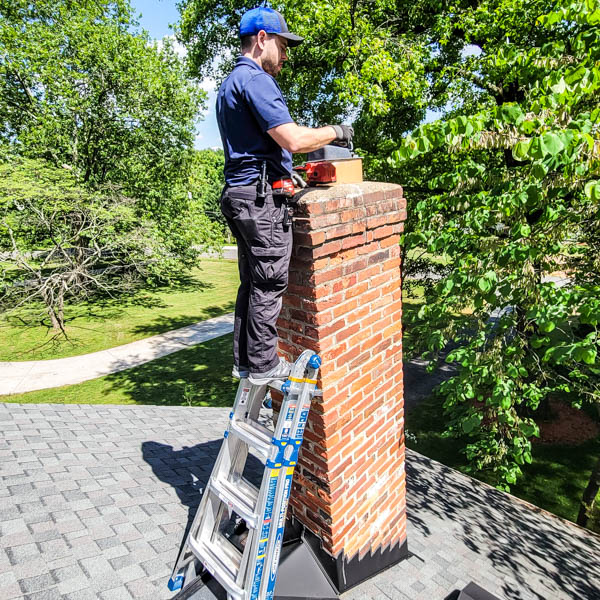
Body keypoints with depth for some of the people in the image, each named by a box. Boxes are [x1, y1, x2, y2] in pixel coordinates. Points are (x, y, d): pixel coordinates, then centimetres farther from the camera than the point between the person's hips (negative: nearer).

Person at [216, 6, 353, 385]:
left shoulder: (231, 83, 25)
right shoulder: (255, 79, -9)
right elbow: (293, 140, -18)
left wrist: (284, 175, 24)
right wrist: (334, 132, -2)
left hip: (239, 193, 10)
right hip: (262, 196, -10)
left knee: (253, 282, 12)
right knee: (269, 283, -4)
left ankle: (245, 360, 20)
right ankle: (263, 364, 5)